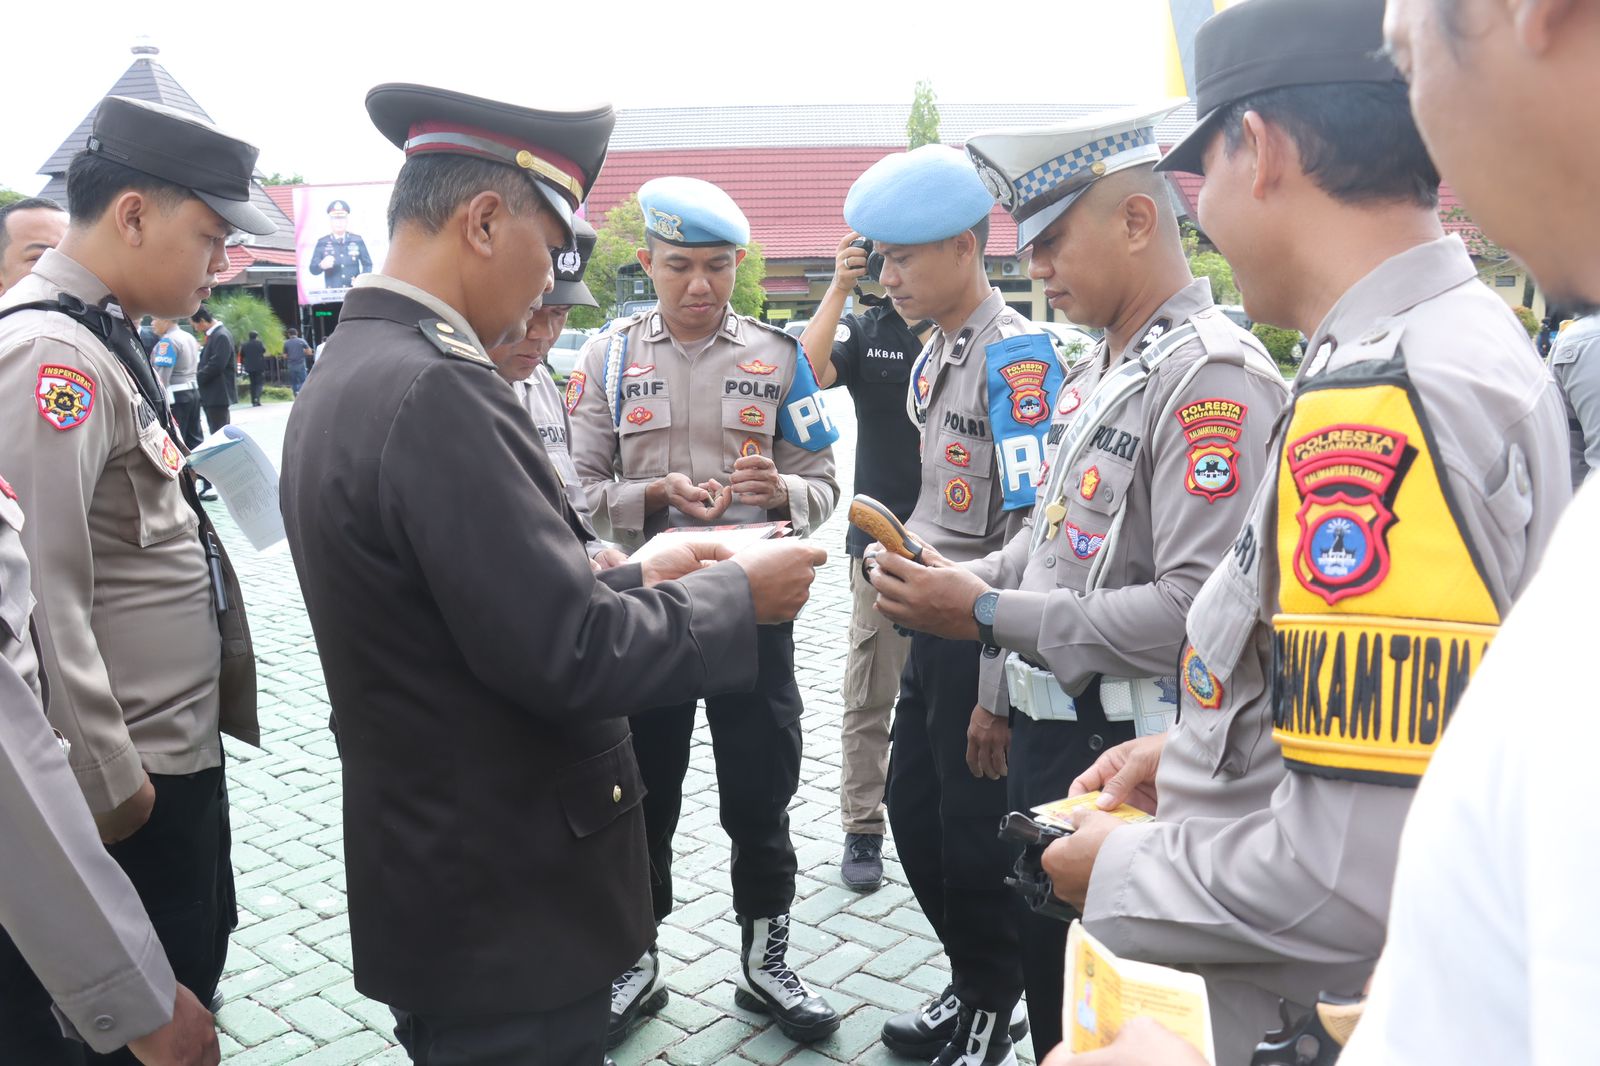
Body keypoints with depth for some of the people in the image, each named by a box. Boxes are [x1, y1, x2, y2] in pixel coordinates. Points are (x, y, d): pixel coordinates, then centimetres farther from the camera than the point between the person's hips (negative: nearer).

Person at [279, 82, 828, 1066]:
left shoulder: (346, 375, 6)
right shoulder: (434, 388, -25)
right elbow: (571, 658, -26)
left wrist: (629, 579, 9)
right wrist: (736, 593, -12)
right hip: (504, 909, -9)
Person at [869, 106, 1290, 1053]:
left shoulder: (1215, 374, -18)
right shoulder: (1101, 367, 11)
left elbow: (1198, 609, -26)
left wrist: (991, 613, -22)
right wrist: (968, 577, 3)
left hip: (1123, 753, -8)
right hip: (1048, 727, 8)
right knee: (1045, 975, 22)